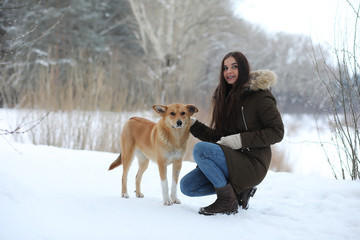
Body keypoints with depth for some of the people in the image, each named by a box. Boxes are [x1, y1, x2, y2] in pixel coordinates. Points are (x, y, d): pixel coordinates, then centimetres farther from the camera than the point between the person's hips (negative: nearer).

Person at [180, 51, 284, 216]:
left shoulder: (259, 95, -7)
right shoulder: (225, 96, 15)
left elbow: (277, 132, -12)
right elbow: (217, 136, 15)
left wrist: (241, 140, -18)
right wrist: (192, 124, 3)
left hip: (252, 164, -8)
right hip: (231, 160, 8)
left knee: (201, 149, -27)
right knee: (187, 186, -6)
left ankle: (228, 201, -15)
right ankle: (239, 189, 5)